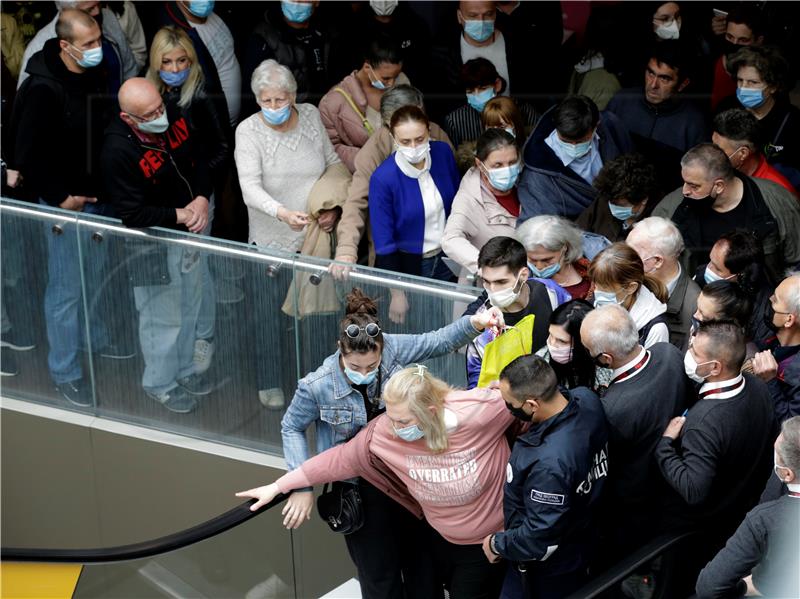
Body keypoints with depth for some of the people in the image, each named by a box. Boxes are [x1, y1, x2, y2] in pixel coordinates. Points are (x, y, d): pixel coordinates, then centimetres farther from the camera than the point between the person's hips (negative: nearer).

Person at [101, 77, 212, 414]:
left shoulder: (173, 119, -10)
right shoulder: (118, 152, -30)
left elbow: (198, 161, 5)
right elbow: (132, 214, -26)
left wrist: (202, 199, -12)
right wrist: (179, 215, -21)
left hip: (188, 233, 7)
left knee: (189, 309, 24)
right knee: (162, 317, 10)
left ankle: (184, 369, 46)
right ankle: (160, 383, 33)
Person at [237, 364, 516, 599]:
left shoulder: (480, 410, -31)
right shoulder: (385, 432, -21)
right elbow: (341, 458, -11)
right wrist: (279, 486, -8)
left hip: (486, 543, -3)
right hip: (440, 539, 3)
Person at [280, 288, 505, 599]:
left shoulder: (391, 348, -18)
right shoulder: (317, 387, -24)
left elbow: (438, 342, -5)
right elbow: (292, 428, -6)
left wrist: (473, 323, -23)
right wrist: (301, 487, -9)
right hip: (360, 491, -3)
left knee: (420, 561, 21)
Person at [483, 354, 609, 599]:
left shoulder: (549, 463, -45)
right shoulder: (586, 398, -22)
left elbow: (541, 539, -33)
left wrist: (497, 544, -15)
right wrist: (509, 389, -6)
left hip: (553, 566, -7)